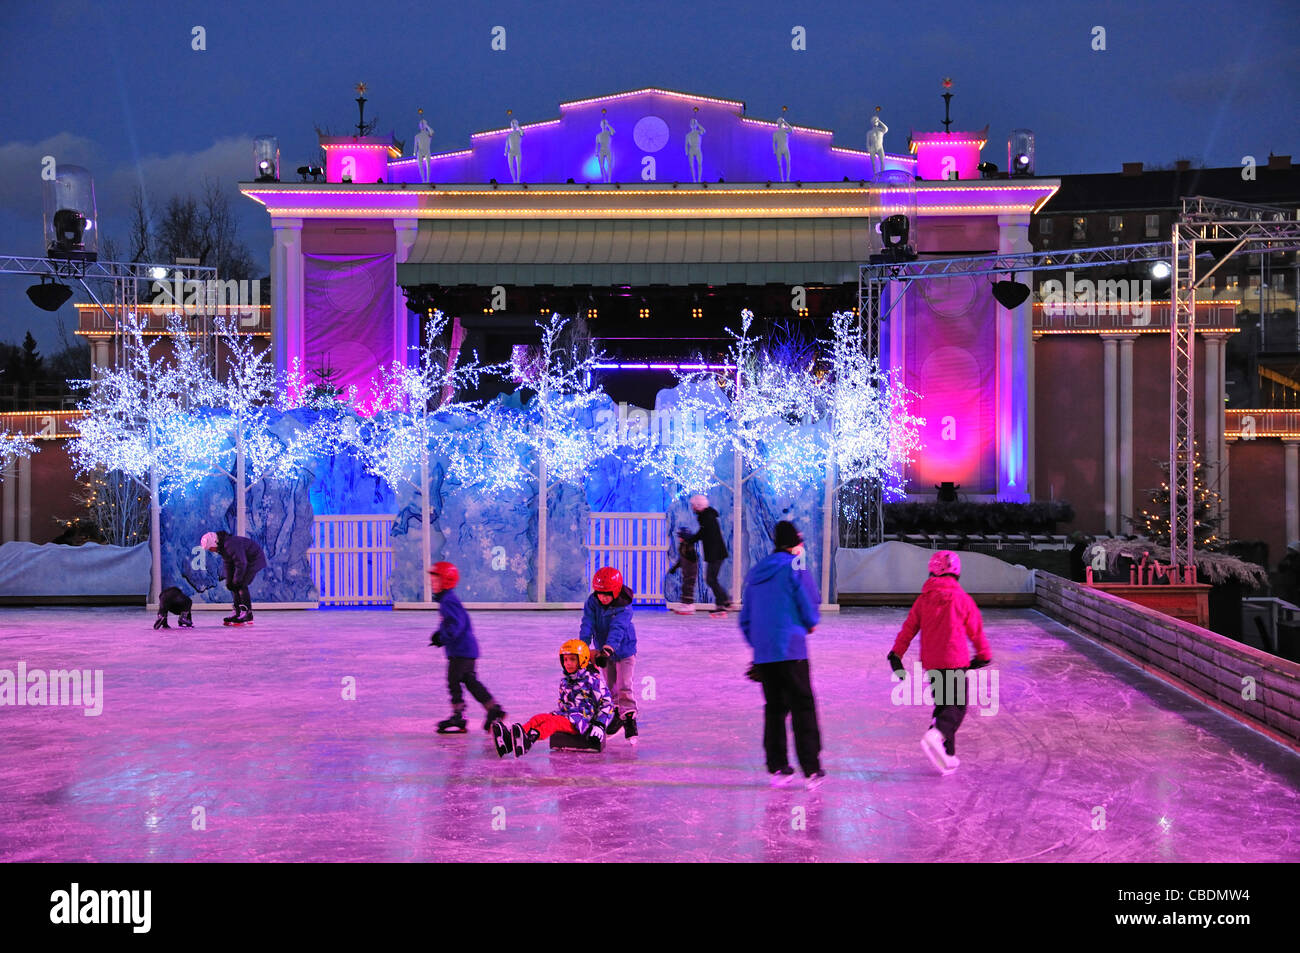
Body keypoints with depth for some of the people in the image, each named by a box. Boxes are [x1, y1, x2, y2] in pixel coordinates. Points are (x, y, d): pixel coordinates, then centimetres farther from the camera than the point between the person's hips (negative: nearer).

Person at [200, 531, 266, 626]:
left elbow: (241, 563, -29)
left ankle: (247, 615, -16)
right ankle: (238, 613, 13)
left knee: (241, 585, -17)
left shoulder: (231, 545, -29)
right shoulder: (222, 548, 4)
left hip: (255, 559, -10)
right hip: (246, 560, 10)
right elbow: (228, 565, 10)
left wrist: (237, 581, -23)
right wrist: (229, 581, 1)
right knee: (234, 586, 8)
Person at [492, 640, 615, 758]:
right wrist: (557, 713, 17)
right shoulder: (564, 680, 19)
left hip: (581, 721, -7)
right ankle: (509, 738, -47)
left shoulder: (593, 680, -3)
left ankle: (530, 738, -65)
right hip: (564, 716, 7)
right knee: (538, 718, -21)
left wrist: (599, 726, -15)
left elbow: (607, 704, -5)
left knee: (553, 722, -35)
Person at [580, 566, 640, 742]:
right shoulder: (593, 602, -14)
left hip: (624, 650, -5)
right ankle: (617, 714, 33)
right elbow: (587, 624, -22)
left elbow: (617, 629, -39)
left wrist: (608, 648, -53)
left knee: (624, 687, -13)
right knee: (610, 686, 16)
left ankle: (629, 719, -11)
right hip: (604, 650, 5)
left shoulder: (624, 607, -27)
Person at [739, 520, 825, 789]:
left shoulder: (756, 572, 15)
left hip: (763, 654, 6)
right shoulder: (795, 569, -4)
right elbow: (811, 610, -7)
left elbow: (745, 619, 18)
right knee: (803, 707, -2)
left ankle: (778, 768, 11)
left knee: (774, 707, 13)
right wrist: (811, 624, 15)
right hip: (790, 649, -6)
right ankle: (811, 770, -5)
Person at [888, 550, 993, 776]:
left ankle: (947, 756, 10)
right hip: (955, 661, -4)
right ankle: (936, 734, -29)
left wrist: (896, 654, 7)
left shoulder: (923, 599, 4)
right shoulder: (962, 598, -3)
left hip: (930, 662, 4)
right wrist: (983, 655, 20)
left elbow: (908, 628, 3)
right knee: (956, 706, -1)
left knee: (942, 705, 14)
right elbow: (976, 630, 6)